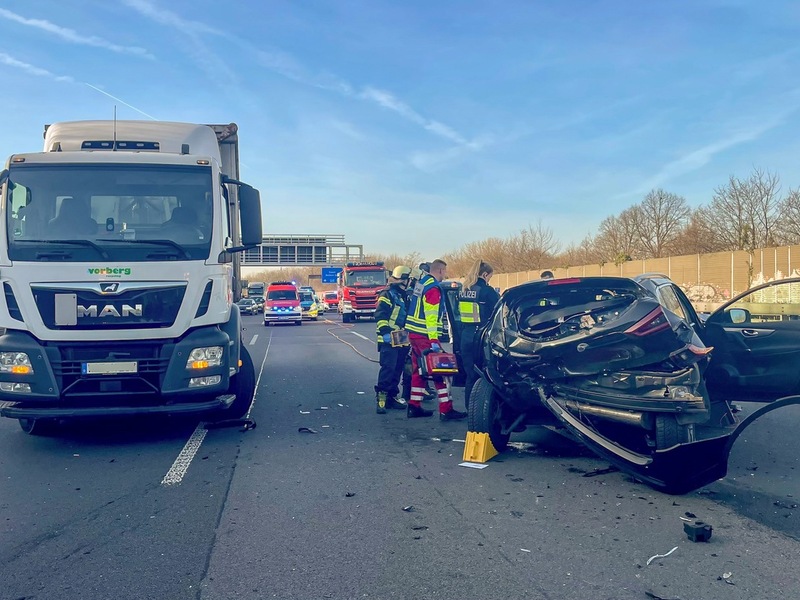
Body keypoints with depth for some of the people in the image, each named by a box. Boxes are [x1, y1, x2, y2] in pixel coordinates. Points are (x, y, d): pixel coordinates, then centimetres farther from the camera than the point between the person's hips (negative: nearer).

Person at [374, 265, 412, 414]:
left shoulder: (405, 296, 20)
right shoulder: (387, 295, -8)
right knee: (388, 368, -14)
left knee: (398, 369, 10)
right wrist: (385, 332, -24)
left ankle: (392, 396, 17)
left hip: (402, 340, 9)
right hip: (389, 340, -9)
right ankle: (381, 398, -12)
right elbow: (380, 315, -16)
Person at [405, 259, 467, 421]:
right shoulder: (433, 288, -15)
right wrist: (433, 340, -23)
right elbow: (431, 316, -21)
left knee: (419, 371, 15)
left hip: (414, 333, 10)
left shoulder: (421, 283, 13)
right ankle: (446, 410, -4)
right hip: (425, 335, -10)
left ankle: (414, 407, 18)